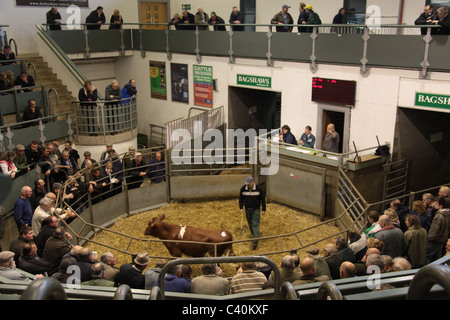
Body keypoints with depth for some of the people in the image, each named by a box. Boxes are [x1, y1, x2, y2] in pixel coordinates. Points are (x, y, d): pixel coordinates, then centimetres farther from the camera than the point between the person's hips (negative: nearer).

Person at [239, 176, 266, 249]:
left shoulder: (258, 189, -14)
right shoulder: (243, 188, -8)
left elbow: (263, 199, -6)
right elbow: (240, 198, 3)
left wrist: (263, 210, -5)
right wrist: (241, 208, -4)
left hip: (256, 210, -3)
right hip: (247, 209, 3)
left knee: (255, 225, -7)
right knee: (250, 224, 12)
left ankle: (255, 241, -8)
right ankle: (254, 236, 32)